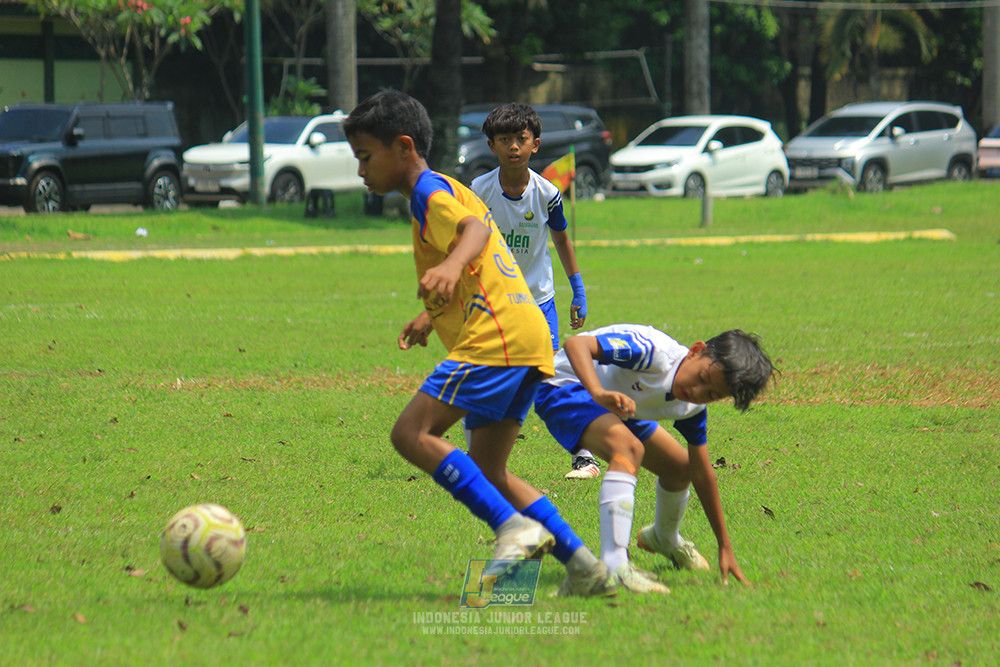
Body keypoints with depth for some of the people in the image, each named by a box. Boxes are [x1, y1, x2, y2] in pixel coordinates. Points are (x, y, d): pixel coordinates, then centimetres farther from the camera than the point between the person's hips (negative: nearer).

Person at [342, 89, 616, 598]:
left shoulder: (430, 192, -3)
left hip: (495, 337, -10)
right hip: (528, 338, 10)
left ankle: (515, 526, -24)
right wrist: (431, 317, 41)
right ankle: (584, 566, 5)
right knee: (487, 472, 12)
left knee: (411, 433, -15)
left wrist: (451, 266, -44)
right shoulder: (450, 191, 27)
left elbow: (475, 229, -25)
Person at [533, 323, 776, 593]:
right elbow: (575, 344, -44)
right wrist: (599, 393, -61)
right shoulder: (655, 351, -35)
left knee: (679, 468, 14)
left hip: (613, 408, 9)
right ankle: (614, 566, -43)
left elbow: (702, 475, 2)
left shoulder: (693, 408, -9)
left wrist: (725, 548, 3)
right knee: (628, 449, -35)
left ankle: (665, 540, 47)